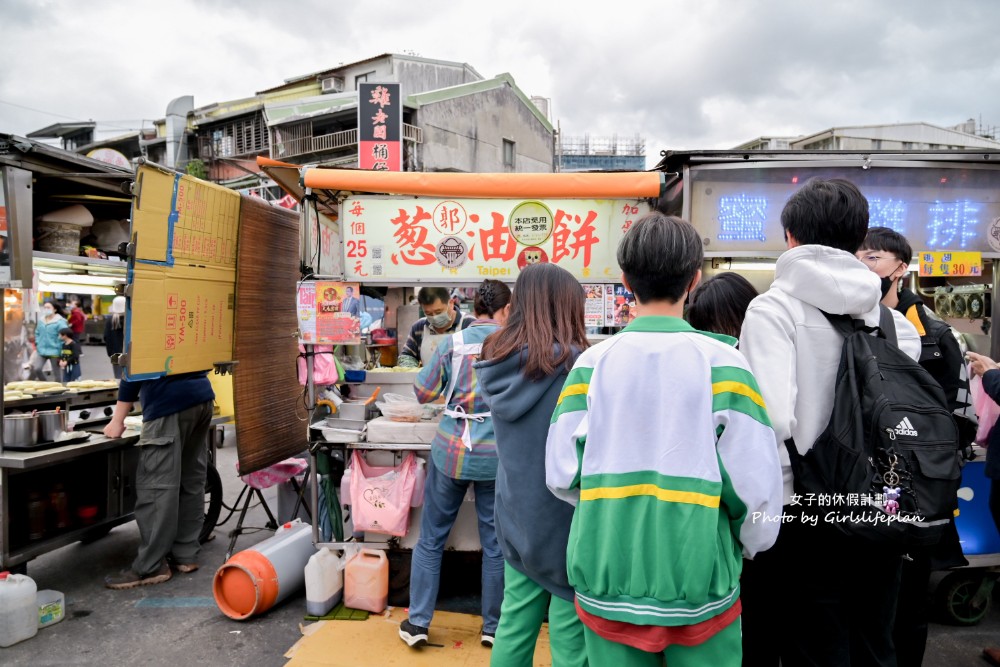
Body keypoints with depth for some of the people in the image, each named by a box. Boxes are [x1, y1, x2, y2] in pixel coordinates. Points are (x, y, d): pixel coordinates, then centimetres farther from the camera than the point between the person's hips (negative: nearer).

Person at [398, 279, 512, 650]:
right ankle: (493, 627, 24)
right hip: (496, 456, 0)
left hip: (450, 451, 1)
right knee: (495, 544, 12)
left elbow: (423, 393, 3)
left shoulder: (453, 342, -1)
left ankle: (417, 622, 20)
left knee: (431, 539, 14)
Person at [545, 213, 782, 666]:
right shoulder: (721, 362, -12)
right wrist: (749, 544, 9)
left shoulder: (592, 363, -7)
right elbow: (756, 480, -11)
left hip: (606, 582, 2)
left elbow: (561, 474, -6)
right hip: (699, 586, -1)